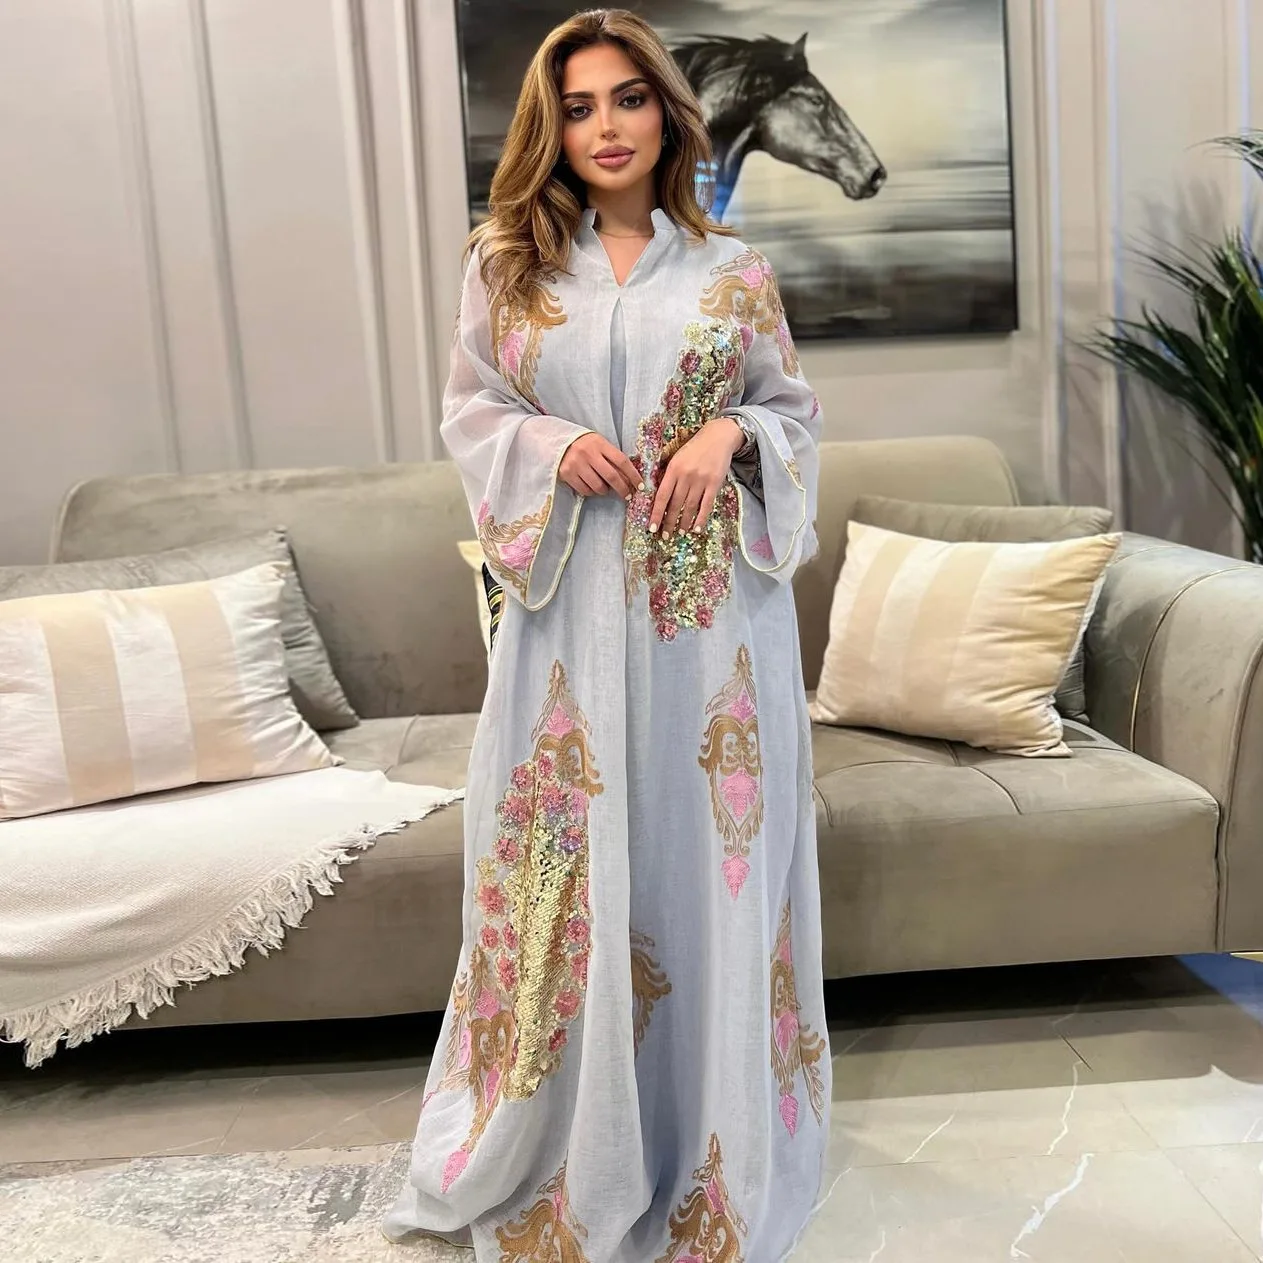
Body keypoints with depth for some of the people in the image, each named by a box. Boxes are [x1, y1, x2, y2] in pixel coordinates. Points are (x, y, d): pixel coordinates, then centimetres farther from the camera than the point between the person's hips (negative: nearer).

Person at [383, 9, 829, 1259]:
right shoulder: (506, 267, 6)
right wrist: (550, 444, -11)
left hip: (710, 606, 0)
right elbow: (468, 415, 9)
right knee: (569, 852, 6)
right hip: (571, 602, 0)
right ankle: (561, 1142, 27)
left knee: (710, 844, 6)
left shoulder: (733, 272, 6)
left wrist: (732, 432, -10)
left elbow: (797, 413, 11)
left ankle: (714, 1136, 26)